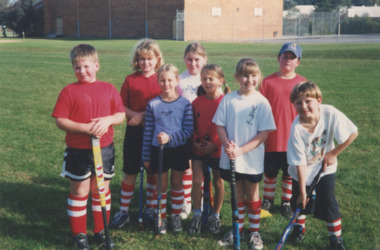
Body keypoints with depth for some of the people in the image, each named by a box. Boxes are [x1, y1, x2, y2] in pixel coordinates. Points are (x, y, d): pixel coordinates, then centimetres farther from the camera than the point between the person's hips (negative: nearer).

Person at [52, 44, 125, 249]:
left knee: (102, 189, 13)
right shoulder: (69, 91, -6)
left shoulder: (108, 89, 2)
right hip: (78, 151, -2)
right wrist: (84, 128, -21)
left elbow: (121, 115, 2)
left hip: (104, 149, 3)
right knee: (79, 191, 8)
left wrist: (107, 120, -19)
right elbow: (60, 120, -10)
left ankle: (101, 231, 28)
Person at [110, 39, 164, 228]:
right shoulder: (130, 80, 0)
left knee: (153, 171, 10)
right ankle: (123, 211, 15)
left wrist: (144, 115, -13)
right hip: (134, 131, 0)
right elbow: (121, 107, 1)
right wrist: (136, 116, -16)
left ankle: (150, 207, 27)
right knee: (130, 172, 5)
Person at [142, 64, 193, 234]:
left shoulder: (185, 104, -7)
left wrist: (170, 137, -23)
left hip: (178, 149, 0)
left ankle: (176, 216, 27)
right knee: (161, 186, 9)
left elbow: (188, 131, -9)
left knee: (177, 184, 13)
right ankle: (161, 218, 22)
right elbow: (148, 132, 0)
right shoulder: (153, 105, -4)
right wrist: (146, 157, 1)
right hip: (158, 150, 0)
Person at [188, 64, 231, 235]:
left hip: (218, 150, -2)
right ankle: (197, 214, 17)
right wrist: (196, 141, -6)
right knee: (196, 181, -1)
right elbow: (192, 126, 8)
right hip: (199, 150, 3)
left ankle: (215, 216, 26)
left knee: (218, 182, 10)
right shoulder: (197, 102, 1)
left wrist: (215, 144, -16)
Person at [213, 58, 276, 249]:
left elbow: (263, 133, -12)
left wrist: (242, 150, -20)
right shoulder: (228, 99, -3)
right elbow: (220, 125, 1)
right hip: (230, 158, 2)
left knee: (252, 195, 13)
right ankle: (237, 228, 33)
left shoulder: (261, 102, -10)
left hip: (252, 159, -2)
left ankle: (254, 231, 28)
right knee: (237, 194, 17)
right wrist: (226, 144, -17)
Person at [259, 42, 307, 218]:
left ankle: (286, 202, 30)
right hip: (272, 138, 0)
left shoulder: (302, 83, 0)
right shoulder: (268, 81, -2)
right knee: (270, 172, 12)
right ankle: (267, 201, 30)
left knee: (290, 173, 13)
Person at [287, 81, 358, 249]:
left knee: (328, 203, -1)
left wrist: (333, 154, -13)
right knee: (299, 201, 10)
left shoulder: (330, 113, -27)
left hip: (325, 168, 0)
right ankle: (299, 228, 40)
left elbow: (353, 133, -16)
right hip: (302, 172, 0)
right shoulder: (297, 129, -28)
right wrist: (302, 191, -17)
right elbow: (300, 163, -23)